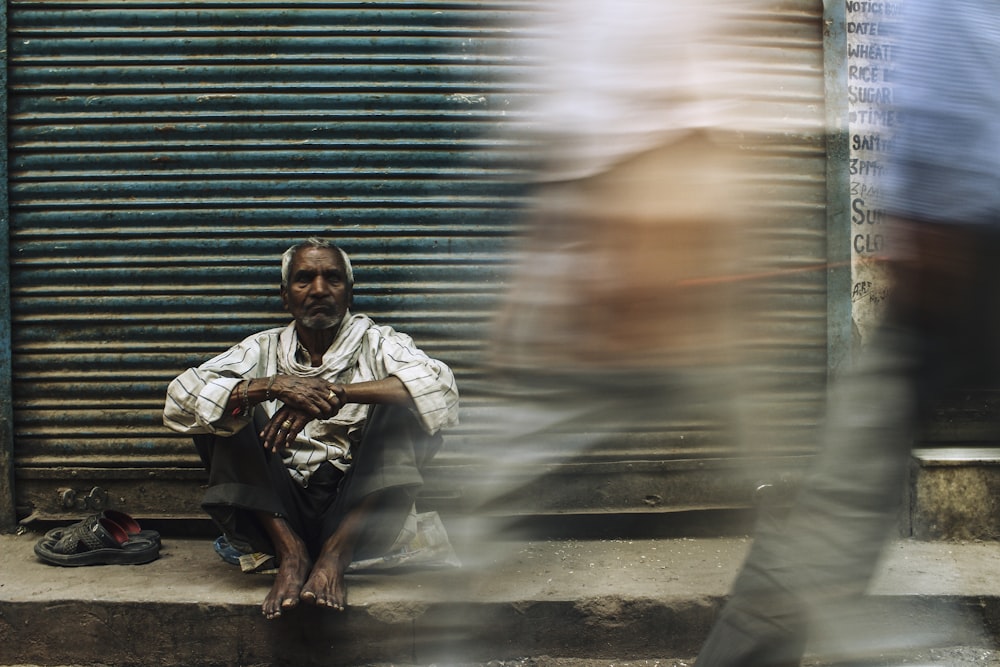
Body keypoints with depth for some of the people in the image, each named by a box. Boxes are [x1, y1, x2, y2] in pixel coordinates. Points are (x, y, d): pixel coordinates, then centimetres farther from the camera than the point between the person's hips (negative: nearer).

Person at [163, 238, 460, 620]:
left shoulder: (375, 343, 7)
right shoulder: (263, 350, 11)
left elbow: (439, 387, -16)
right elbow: (179, 399, -6)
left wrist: (335, 393, -26)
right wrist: (269, 386, -22)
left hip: (358, 509, -1)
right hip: (280, 511, 2)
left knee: (404, 407, -19)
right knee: (224, 408, -11)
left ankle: (336, 554, -27)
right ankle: (290, 550, -23)